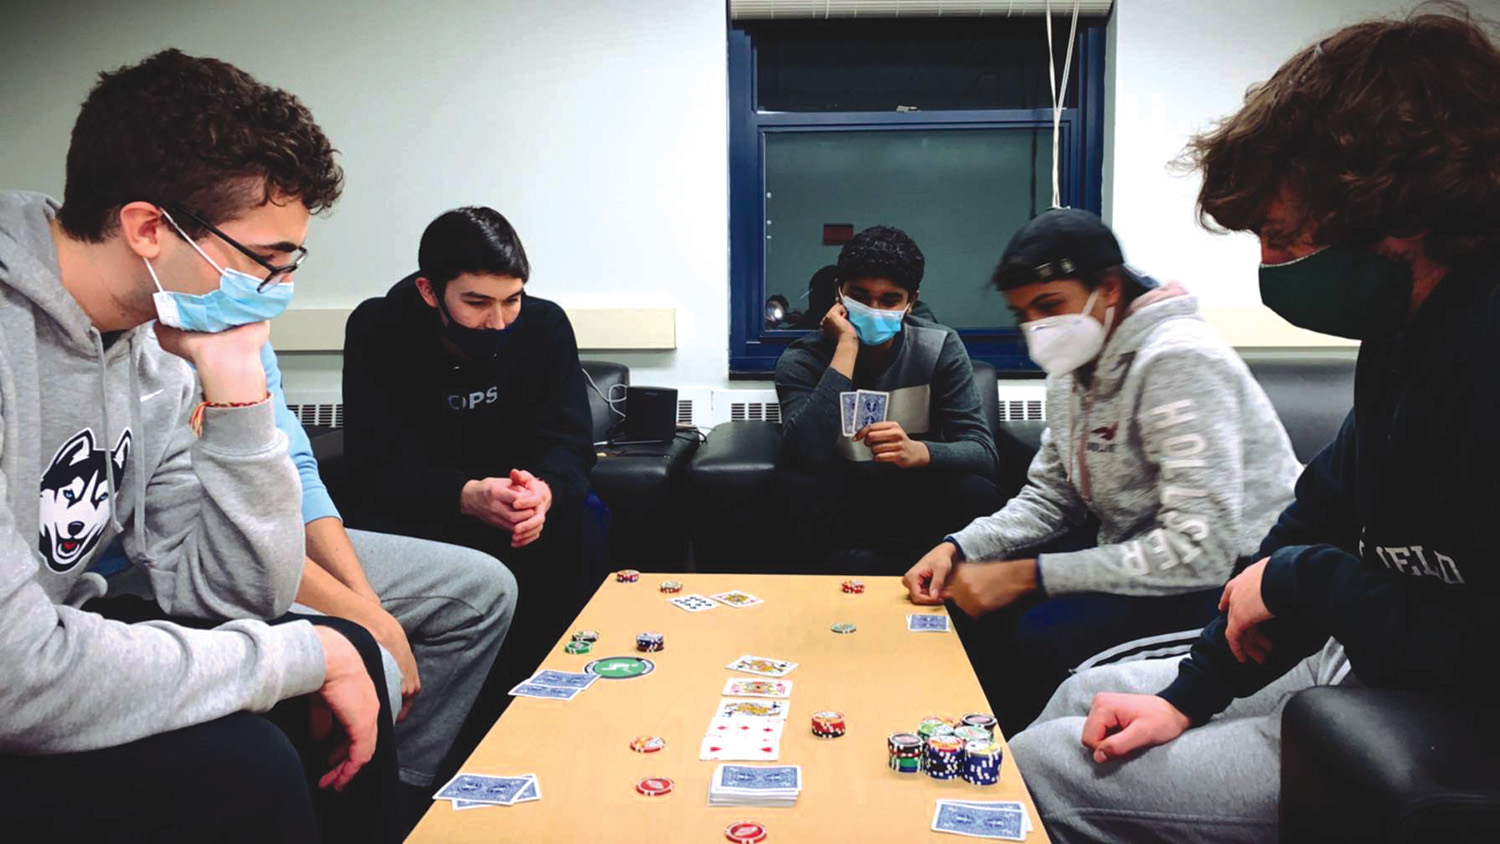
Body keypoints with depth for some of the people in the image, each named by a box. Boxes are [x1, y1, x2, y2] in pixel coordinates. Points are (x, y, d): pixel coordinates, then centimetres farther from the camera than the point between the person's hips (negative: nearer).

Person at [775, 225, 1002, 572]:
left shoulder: (940, 348, -5)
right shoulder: (802, 360, -10)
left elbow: (982, 451, -14)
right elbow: (806, 453, -30)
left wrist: (918, 452, -36)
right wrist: (847, 348, -26)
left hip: (918, 511, 2)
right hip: (841, 515, -1)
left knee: (977, 492, -28)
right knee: (801, 480, -31)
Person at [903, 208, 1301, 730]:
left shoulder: (1177, 360, -23)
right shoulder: (1074, 368, 6)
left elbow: (1201, 549, -29)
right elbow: (1050, 498, 12)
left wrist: (1023, 576, -27)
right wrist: (957, 547, -6)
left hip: (1230, 574, -8)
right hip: (1143, 562, 9)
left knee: (1041, 637, -27)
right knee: (972, 601, -1)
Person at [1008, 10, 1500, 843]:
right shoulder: (1410, 329, 2)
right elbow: (1322, 513, 8)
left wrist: (1299, 580, -14)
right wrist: (1191, 694, 3)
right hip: (1359, 661, 9)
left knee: (1038, 767, -6)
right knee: (1085, 694, 18)